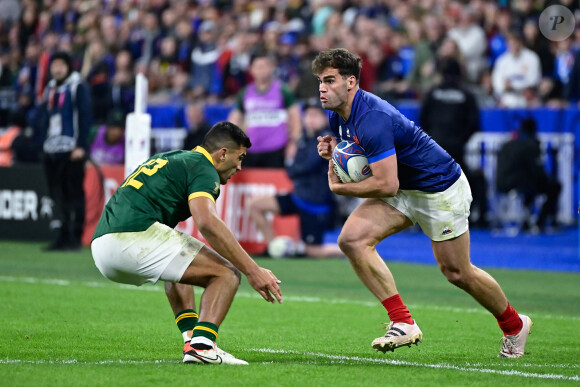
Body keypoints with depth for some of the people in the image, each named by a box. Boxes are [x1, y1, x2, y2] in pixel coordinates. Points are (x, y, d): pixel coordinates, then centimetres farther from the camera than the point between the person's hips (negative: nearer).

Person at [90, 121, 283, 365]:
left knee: (177, 262, 37)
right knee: (227, 273, -2)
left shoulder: (171, 159, 29)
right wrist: (252, 270, -18)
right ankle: (201, 346, -19)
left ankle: (193, 339, 22)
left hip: (100, 249, 9)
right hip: (136, 236, -9)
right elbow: (207, 223, -18)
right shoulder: (203, 168, 1)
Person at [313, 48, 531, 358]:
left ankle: (514, 325, 32)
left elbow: (387, 185, -32)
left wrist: (339, 188, -19)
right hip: (405, 190, 8)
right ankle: (403, 323, -13)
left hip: (441, 187, -8)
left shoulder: (372, 119, -32)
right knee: (352, 239, -14)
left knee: (456, 272, 5)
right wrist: (332, 152, -7)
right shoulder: (338, 115, -3)